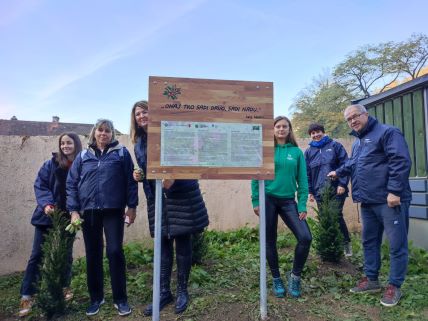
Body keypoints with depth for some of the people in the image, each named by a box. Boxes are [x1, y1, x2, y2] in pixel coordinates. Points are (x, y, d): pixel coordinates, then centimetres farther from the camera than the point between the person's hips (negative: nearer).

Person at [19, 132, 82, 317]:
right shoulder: (51, 164, -1)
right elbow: (39, 185, -4)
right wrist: (45, 204, -20)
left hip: (69, 217, 0)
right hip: (47, 215, 0)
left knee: (66, 254, 14)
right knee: (37, 255, 2)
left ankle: (65, 287, 34)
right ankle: (27, 296, 12)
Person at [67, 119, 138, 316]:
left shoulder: (121, 153, 2)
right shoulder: (83, 156, 10)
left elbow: (131, 180, 0)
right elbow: (71, 184, 9)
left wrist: (132, 206, -4)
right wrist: (74, 210, 1)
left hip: (114, 211, -3)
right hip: (89, 211, 3)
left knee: (115, 251, -4)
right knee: (93, 254, 10)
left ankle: (120, 299, 12)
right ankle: (96, 298, 27)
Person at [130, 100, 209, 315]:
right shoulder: (138, 144, 14)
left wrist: (173, 177, -24)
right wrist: (139, 176, -2)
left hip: (181, 194, -5)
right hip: (157, 198, 5)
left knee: (183, 243, 3)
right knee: (163, 245, 9)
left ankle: (182, 291, 19)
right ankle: (164, 292, 22)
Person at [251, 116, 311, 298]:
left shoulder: (296, 152, 4)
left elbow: (302, 180, 3)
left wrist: (302, 206, -3)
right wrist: (256, 201, -6)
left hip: (288, 201, 1)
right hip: (268, 200, -1)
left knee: (305, 237, -11)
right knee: (270, 241, 7)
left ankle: (295, 276, 13)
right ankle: (276, 280, 27)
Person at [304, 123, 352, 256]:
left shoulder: (335, 145, 2)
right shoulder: (308, 152, 9)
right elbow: (307, 173, 9)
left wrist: (342, 184, -12)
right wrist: (309, 191, 3)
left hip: (336, 190, -3)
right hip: (319, 192, 3)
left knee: (337, 216, -4)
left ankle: (346, 243, 16)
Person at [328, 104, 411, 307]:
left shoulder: (387, 133, -9)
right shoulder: (357, 142, 18)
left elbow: (400, 161, -19)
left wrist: (394, 190, -23)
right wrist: (338, 172, 46)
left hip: (389, 200, -9)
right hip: (368, 202, 9)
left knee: (396, 244, 2)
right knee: (369, 241, 16)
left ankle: (394, 286, 15)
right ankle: (371, 279, 29)